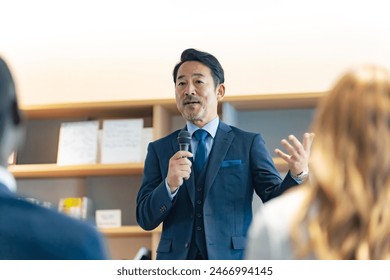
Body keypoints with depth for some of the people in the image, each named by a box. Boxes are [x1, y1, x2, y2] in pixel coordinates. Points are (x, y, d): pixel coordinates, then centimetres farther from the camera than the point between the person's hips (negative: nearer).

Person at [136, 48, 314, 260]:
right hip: (176, 261, 2)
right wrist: (169, 185, -15)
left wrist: (298, 174, -21)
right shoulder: (159, 150, 8)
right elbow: (145, 219, 3)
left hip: (233, 259, -1)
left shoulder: (249, 144, 3)